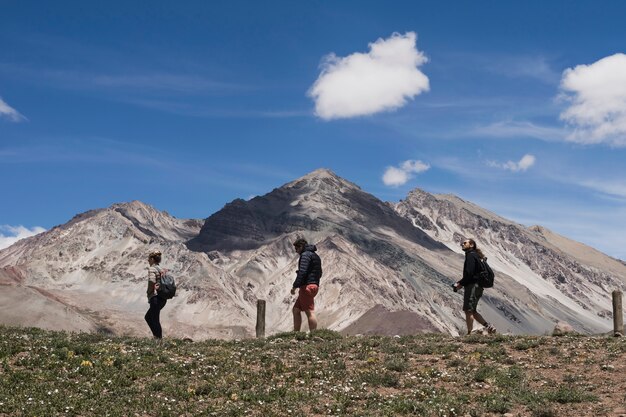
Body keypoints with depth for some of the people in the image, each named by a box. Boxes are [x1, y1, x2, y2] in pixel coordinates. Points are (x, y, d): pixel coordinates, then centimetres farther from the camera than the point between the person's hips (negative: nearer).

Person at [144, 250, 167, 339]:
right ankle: (157, 336, 16)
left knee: (155, 320, -2)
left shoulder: (152, 269, -10)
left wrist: (149, 293, -9)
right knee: (148, 317, 19)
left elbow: (152, 282, -23)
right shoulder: (161, 269, 15)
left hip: (156, 297, -9)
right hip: (163, 298, 9)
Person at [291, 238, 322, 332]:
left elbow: (302, 272, -20)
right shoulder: (315, 256, 22)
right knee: (296, 310, 15)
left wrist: (295, 286, -18)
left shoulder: (305, 255, -9)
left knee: (310, 312, -11)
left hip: (307, 286, -10)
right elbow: (319, 273, 25)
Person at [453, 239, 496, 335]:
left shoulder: (471, 256, -12)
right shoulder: (473, 255, 20)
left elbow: (469, 273, -21)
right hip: (476, 287, 10)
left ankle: (470, 333, -5)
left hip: (472, 286, -10)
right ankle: (489, 327, 13)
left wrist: (460, 284, -12)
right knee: (472, 311, 14)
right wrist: (460, 283, 13)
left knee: (468, 310, -6)